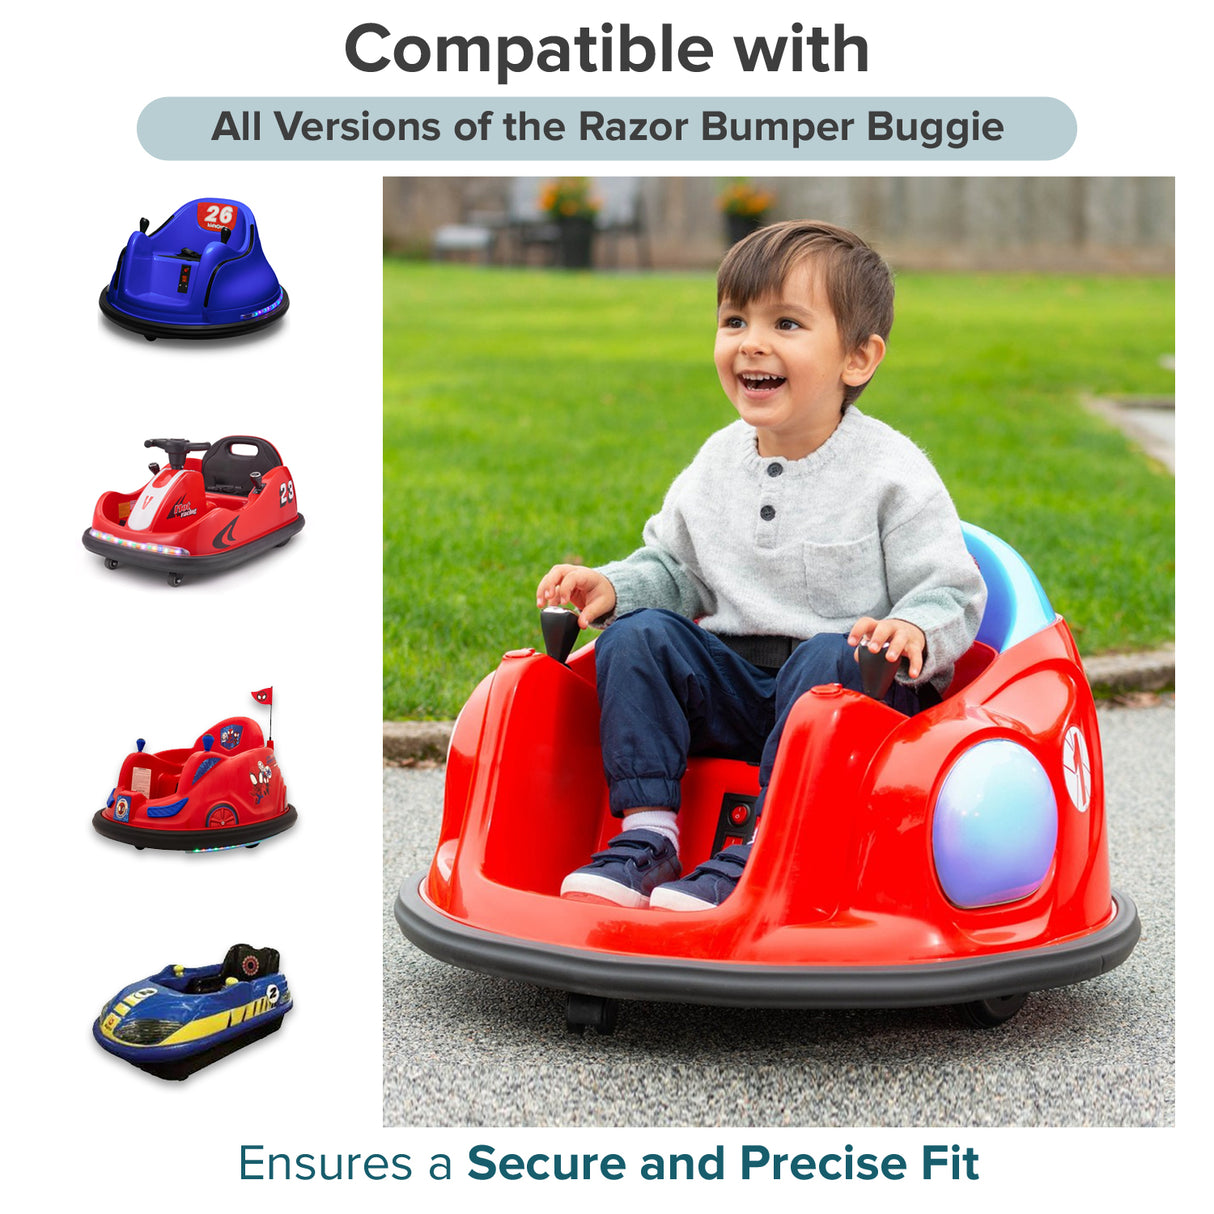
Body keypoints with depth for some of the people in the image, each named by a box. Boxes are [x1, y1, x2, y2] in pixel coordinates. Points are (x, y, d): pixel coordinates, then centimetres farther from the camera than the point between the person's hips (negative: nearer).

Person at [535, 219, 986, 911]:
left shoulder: (892, 472, -7)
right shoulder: (716, 466, 8)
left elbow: (950, 593, -8)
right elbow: (675, 569, 19)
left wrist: (914, 631, -31)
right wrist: (615, 587, -2)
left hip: (862, 696, -5)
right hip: (735, 688, 5)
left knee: (828, 659, -36)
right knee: (637, 635, -15)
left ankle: (756, 858, -35)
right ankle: (647, 835, -17)